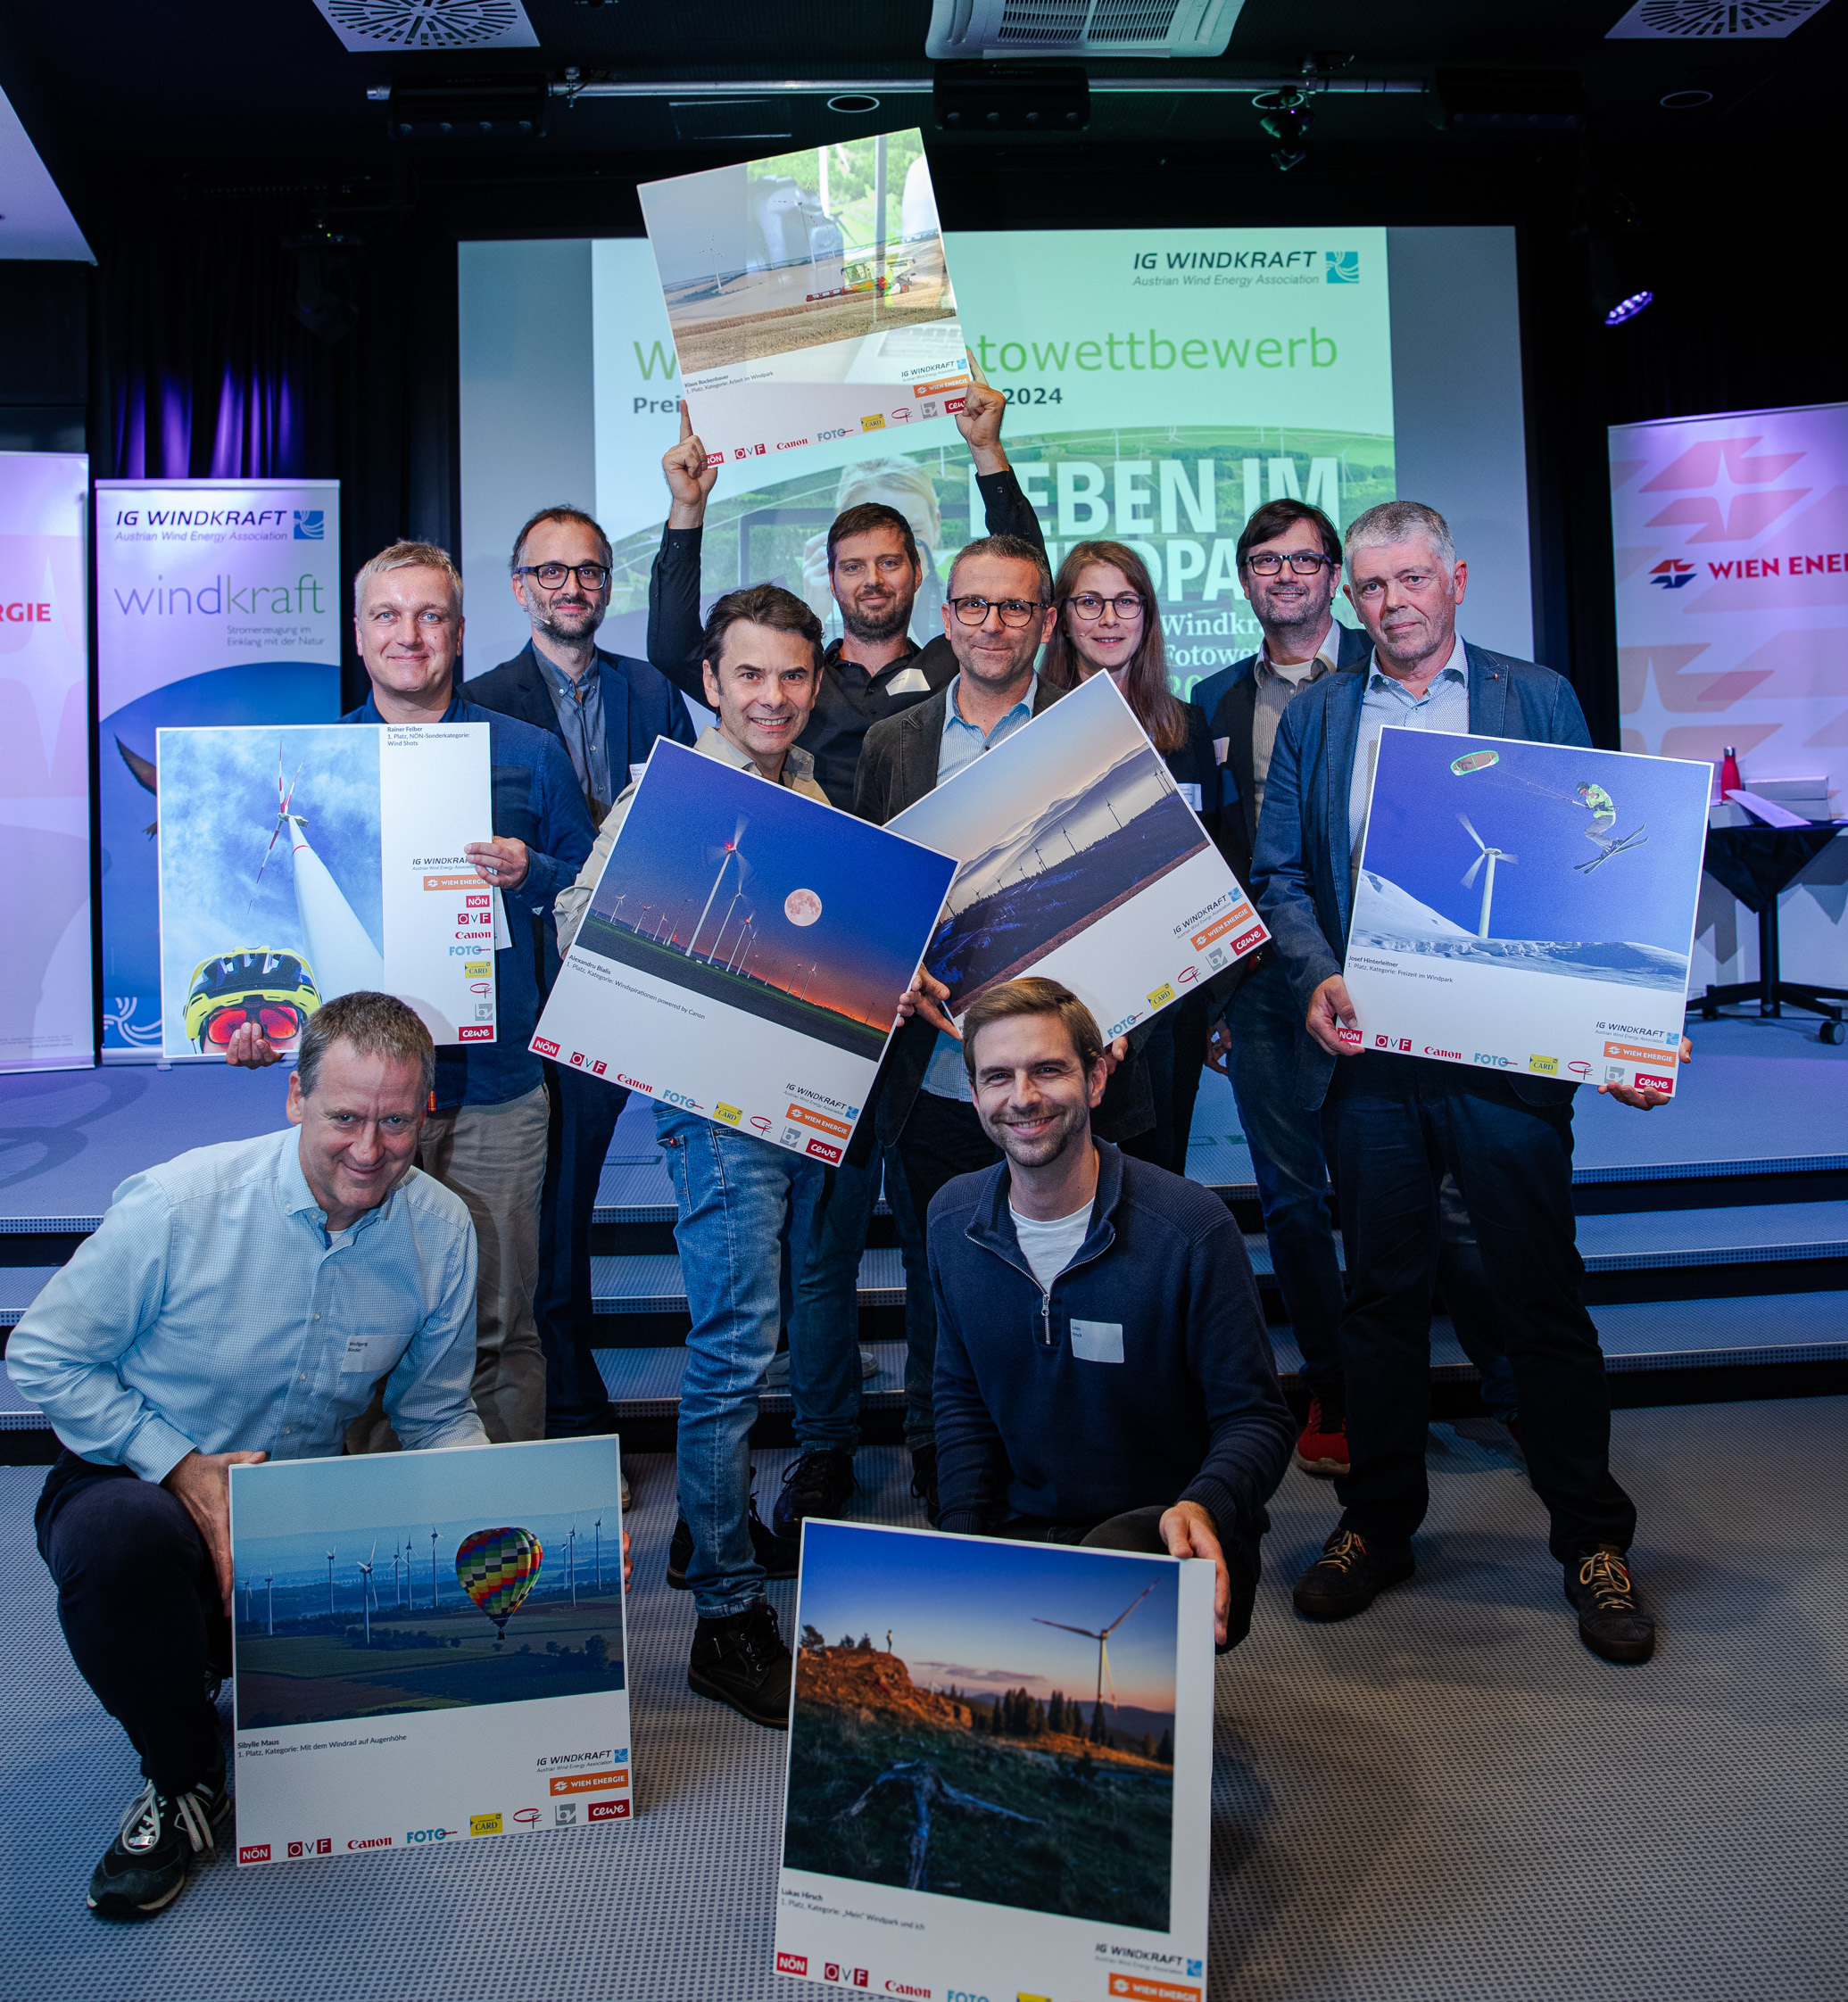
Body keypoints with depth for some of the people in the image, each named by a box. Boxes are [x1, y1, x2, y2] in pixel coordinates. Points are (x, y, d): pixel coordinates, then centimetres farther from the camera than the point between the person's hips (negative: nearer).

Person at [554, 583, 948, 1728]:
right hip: (719, 1099, -7)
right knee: (736, 1345, -7)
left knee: (753, 1332, 17)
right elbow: (584, 928, -7)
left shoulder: (818, 799, 15)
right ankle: (728, 1617, 4)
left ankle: (716, 1528, 37)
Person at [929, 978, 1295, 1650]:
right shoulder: (952, 1220, 0)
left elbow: (1256, 1417, -8)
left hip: (1161, 1536, -4)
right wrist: (967, 1544, -2)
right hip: (1021, 1531, 4)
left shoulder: (1190, 1227, -14)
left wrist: (1205, 1506, -29)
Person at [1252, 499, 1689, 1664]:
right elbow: (1280, 873, 9)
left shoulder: (1538, 700, 7)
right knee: (1381, 1296, 10)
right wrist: (1319, 976, -10)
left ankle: (1593, 1542, 22)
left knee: (1543, 1298, 5)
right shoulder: (1315, 717, 13)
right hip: (1368, 1047, 2)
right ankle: (1377, 1525, 25)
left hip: (1508, 1047, -1)